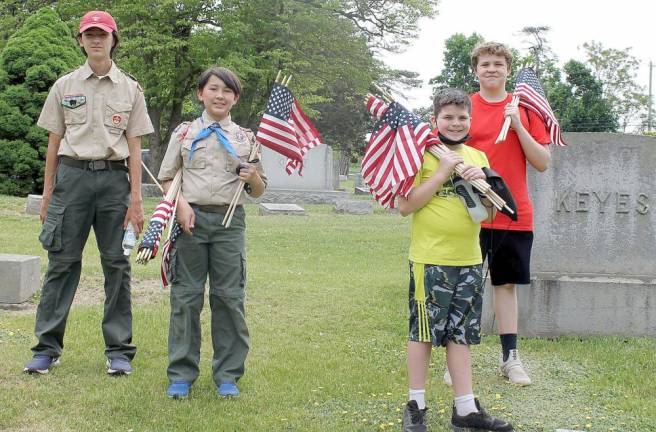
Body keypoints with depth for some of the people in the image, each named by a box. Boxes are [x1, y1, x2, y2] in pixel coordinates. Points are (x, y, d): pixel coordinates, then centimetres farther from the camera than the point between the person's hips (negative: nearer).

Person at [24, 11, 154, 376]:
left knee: (117, 264, 2)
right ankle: (47, 347, 6)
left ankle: (119, 350, 9)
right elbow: (54, 143, 11)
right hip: (72, 175, 0)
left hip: (114, 178, 0)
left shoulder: (130, 89, 9)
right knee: (62, 261, -1)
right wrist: (48, 193, 7)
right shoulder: (65, 86, 11)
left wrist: (135, 196, -1)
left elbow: (134, 146, 7)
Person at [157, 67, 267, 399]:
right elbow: (167, 177, 8)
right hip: (191, 218, 0)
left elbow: (259, 191, 13)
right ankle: (181, 374, 11)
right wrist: (181, 205, -9)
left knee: (229, 297, 1)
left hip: (229, 222, 1)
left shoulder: (246, 138, 12)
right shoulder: (184, 133, 10)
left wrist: (254, 178, -9)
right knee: (186, 296, 2)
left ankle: (228, 375, 11)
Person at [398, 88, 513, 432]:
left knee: (461, 334, 10)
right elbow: (405, 206, -13)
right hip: (430, 260, -5)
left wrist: (482, 184, -7)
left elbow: (490, 212, 13)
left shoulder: (477, 157, 11)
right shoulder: (421, 154, -5)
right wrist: (442, 172, -16)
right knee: (423, 332, 3)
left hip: (469, 261, 5)